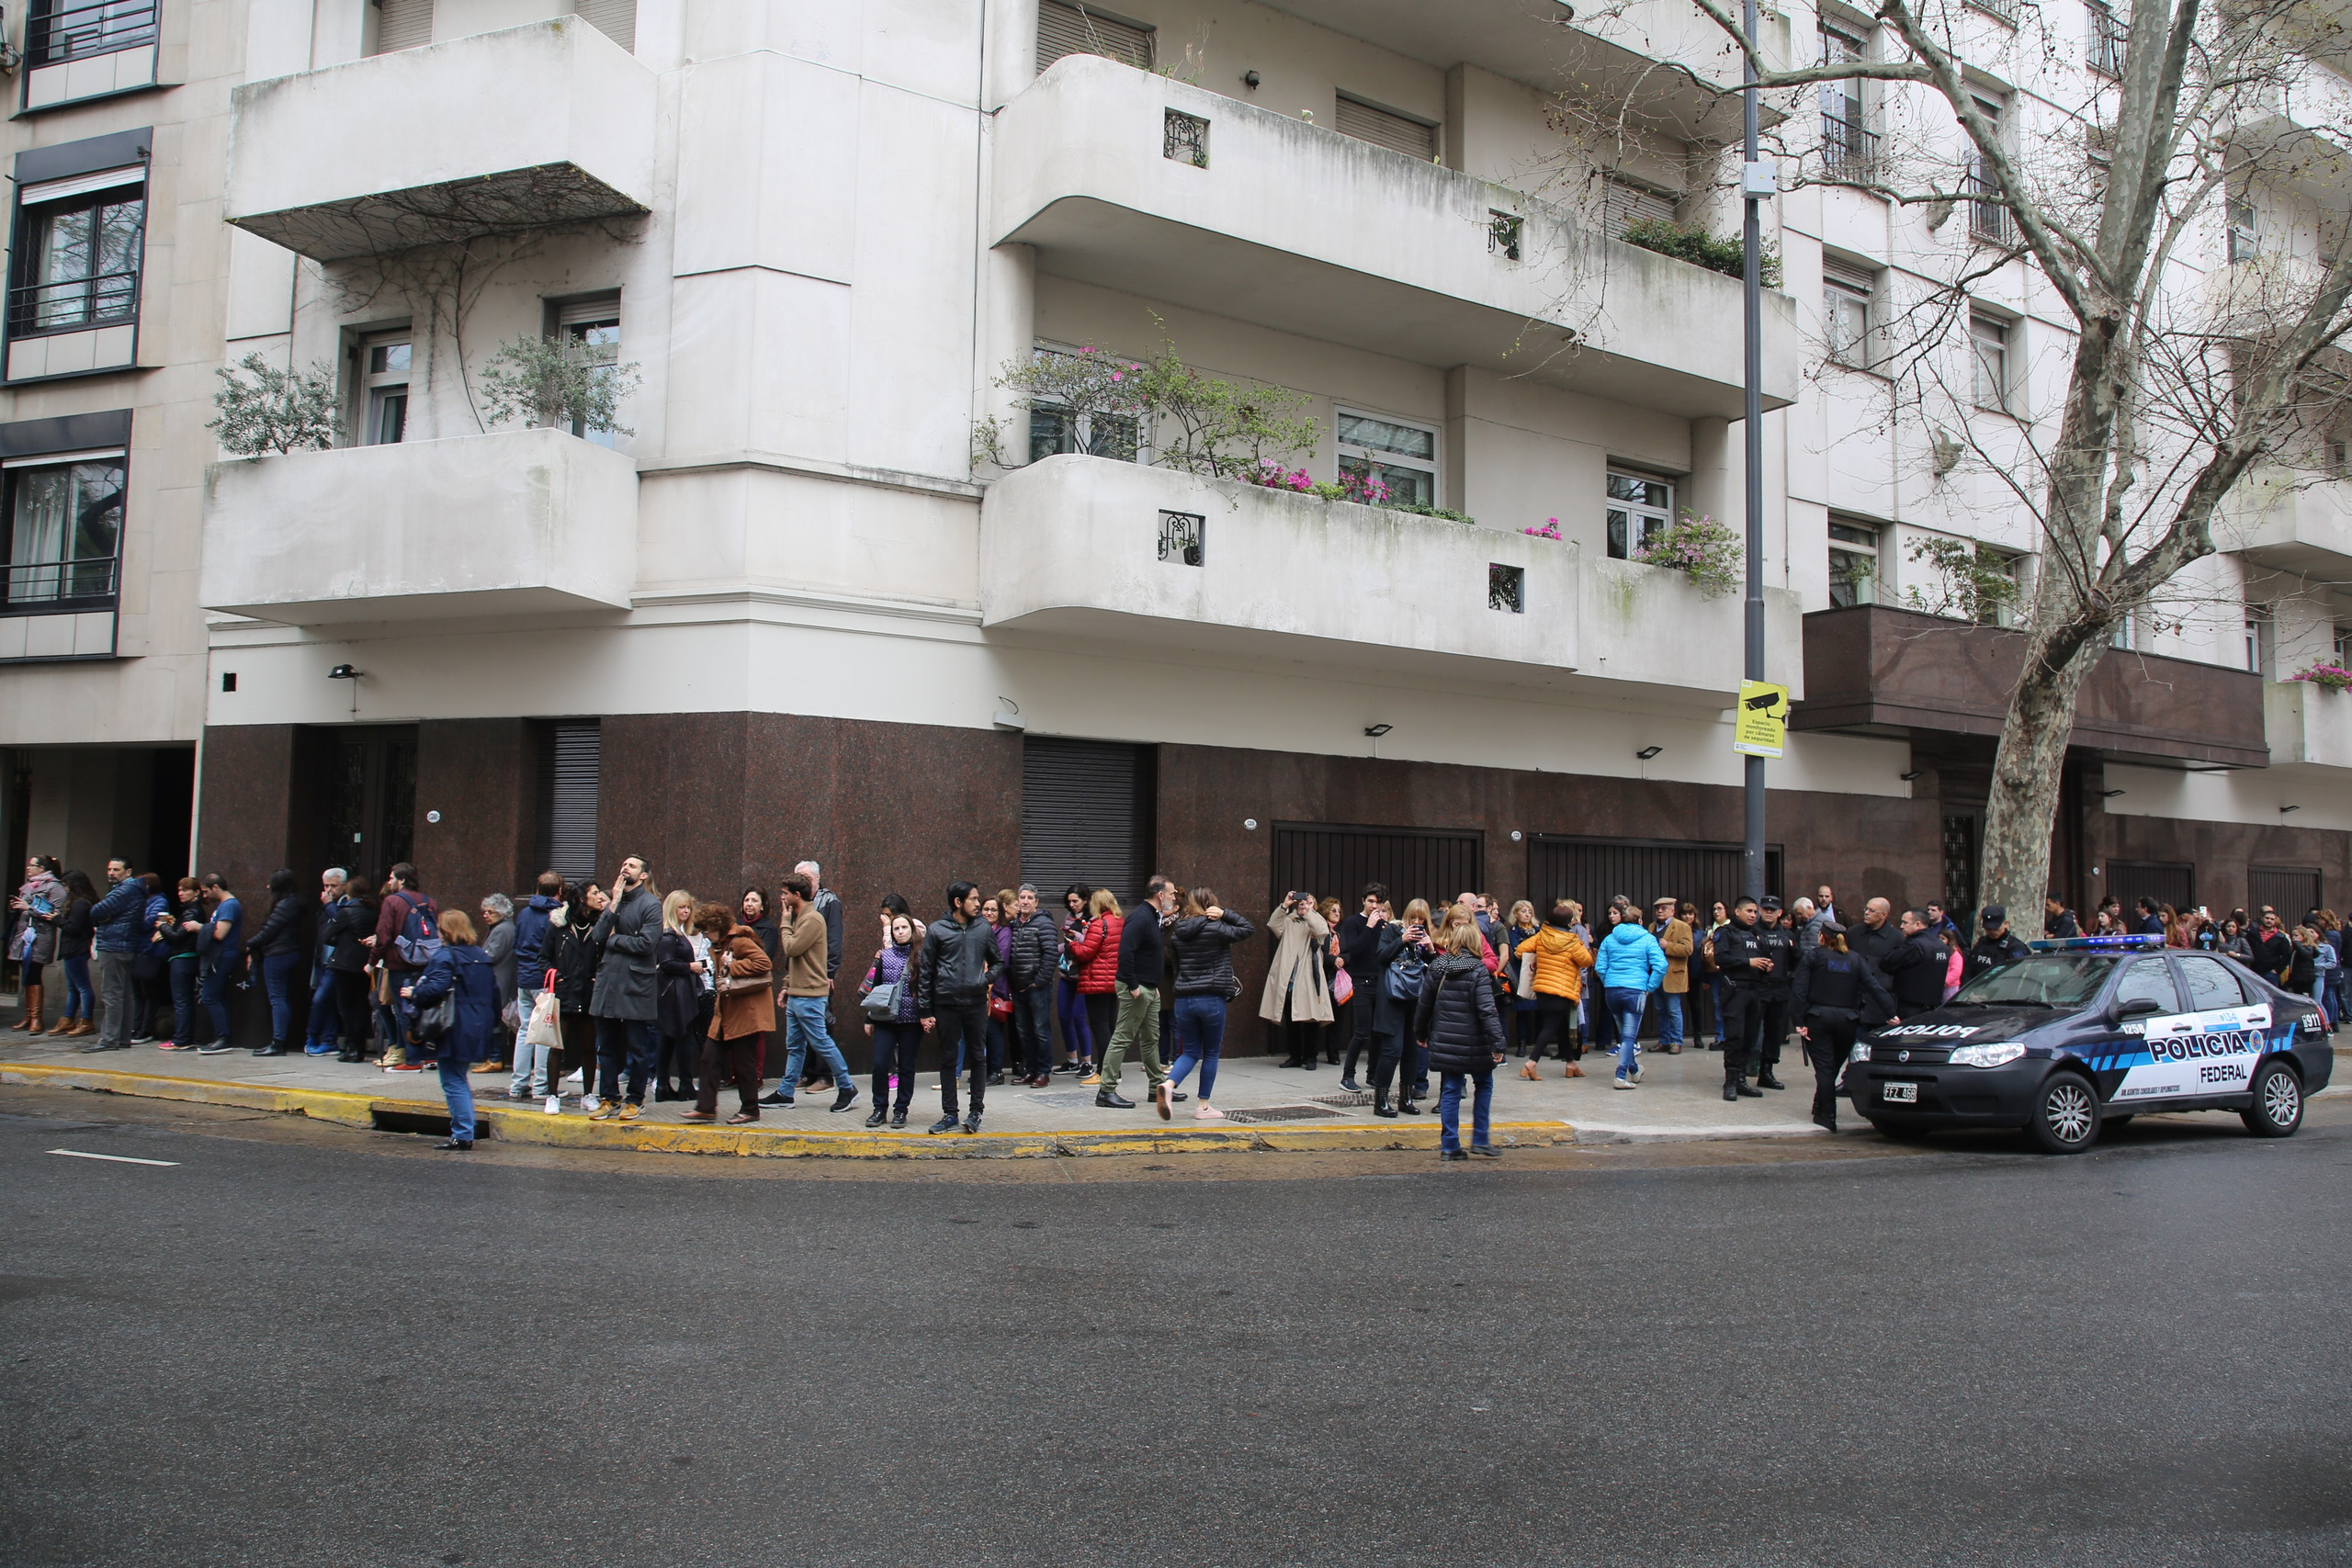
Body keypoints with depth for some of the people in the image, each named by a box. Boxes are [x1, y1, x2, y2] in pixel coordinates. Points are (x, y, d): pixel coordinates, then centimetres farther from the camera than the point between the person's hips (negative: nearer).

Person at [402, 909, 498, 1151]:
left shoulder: (445, 956, -12)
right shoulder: (482, 957, 13)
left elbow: (435, 990, -25)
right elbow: (494, 992, 15)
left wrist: (412, 993, -7)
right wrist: (492, 1023, 22)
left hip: (454, 1031, -8)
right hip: (478, 1029, 8)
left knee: (453, 1082, -3)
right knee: (460, 1079, 19)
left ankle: (462, 1135, -5)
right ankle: (464, 1132, 22)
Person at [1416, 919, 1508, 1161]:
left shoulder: (1436, 968, 3)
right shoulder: (1477, 970, -12)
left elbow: (1424, 1005, 10)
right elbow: (1487, 1009, -17)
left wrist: (1420, 1033, 23)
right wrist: (1497, 1043, -17)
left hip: (1444, 1042, 4)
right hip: (1473, 1043, -4)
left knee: (1450, 1091, 9)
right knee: (1484, 1085, 15)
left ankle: (1449, 1146, 8)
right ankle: (1480, 1139, 13)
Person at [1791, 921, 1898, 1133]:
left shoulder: (1813, 957, 2)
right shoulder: (1855, 960, 9)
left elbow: (1800, 991, -7)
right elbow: (1875, 987, 0)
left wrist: (1800, 1022, -7)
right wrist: (1892, 1014, -2)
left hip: (1818, 1019, -3)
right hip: (1847, 1019, 3)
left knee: (1824, 1067, -2)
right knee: (1834, 1066, 16)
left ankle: (1827, 1116, -9)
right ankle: (1821, 1111, 27)